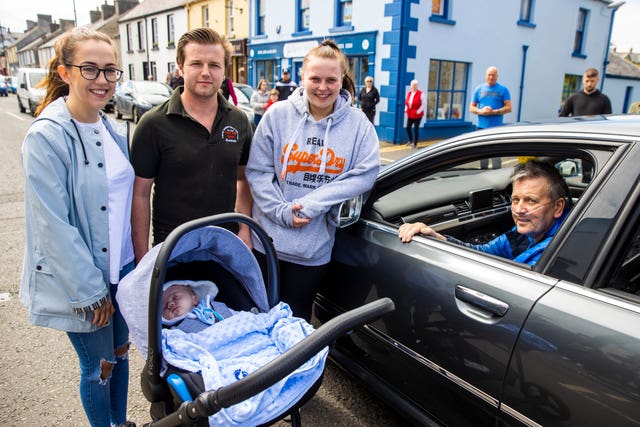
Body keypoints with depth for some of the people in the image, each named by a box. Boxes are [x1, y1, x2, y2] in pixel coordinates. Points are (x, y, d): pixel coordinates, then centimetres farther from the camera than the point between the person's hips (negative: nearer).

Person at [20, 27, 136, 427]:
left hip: (122, 267, 6)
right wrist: (90, 291, -17)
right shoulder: (46, 137, -18)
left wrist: (137, 258, 10)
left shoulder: (114, 132, 3)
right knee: (99, 367, 13)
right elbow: (53, 225, -20)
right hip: (80, 281, -6)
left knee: (121, 352, 22)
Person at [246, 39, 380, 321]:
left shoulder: (358, 123, -3)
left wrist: (309, 205, -18)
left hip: (315, 247, 0)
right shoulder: (278, 114, -4)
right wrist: (283, 211, -17)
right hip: (267, 238, 1)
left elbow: (364, 174, -12)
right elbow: (258, 171, -4)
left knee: (296, 318, 17)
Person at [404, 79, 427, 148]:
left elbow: (424, 104, -12)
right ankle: (410, 141, 29)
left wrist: (418, 111, -16)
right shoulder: (408, 93, 7)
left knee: (415, 129, -2)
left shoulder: (421, 94, -11)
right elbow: (406, 102, 18)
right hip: (410, 114, 6)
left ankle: (414, 143, 8)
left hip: (417, 115, -6)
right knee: (408, 128, 6)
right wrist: (406, 110, 8)